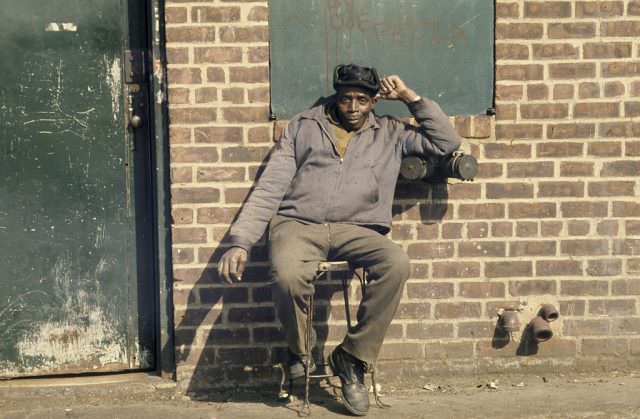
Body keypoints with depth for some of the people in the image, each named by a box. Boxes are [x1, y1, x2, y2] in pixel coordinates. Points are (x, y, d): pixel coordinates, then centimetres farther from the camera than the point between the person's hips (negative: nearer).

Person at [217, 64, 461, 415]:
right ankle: (299, 352, -2)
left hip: (357, 229, 1)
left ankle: (352, 357, -13)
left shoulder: (390, 133, 21)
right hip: (297, 224, -1)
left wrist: (410, 97, 13)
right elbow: (269, 188, 9)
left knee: (397, 264, -32)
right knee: (287, 275, -36)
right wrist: (240, 242, -3)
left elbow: (447, 142, 17)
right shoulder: (303, 126, 17)